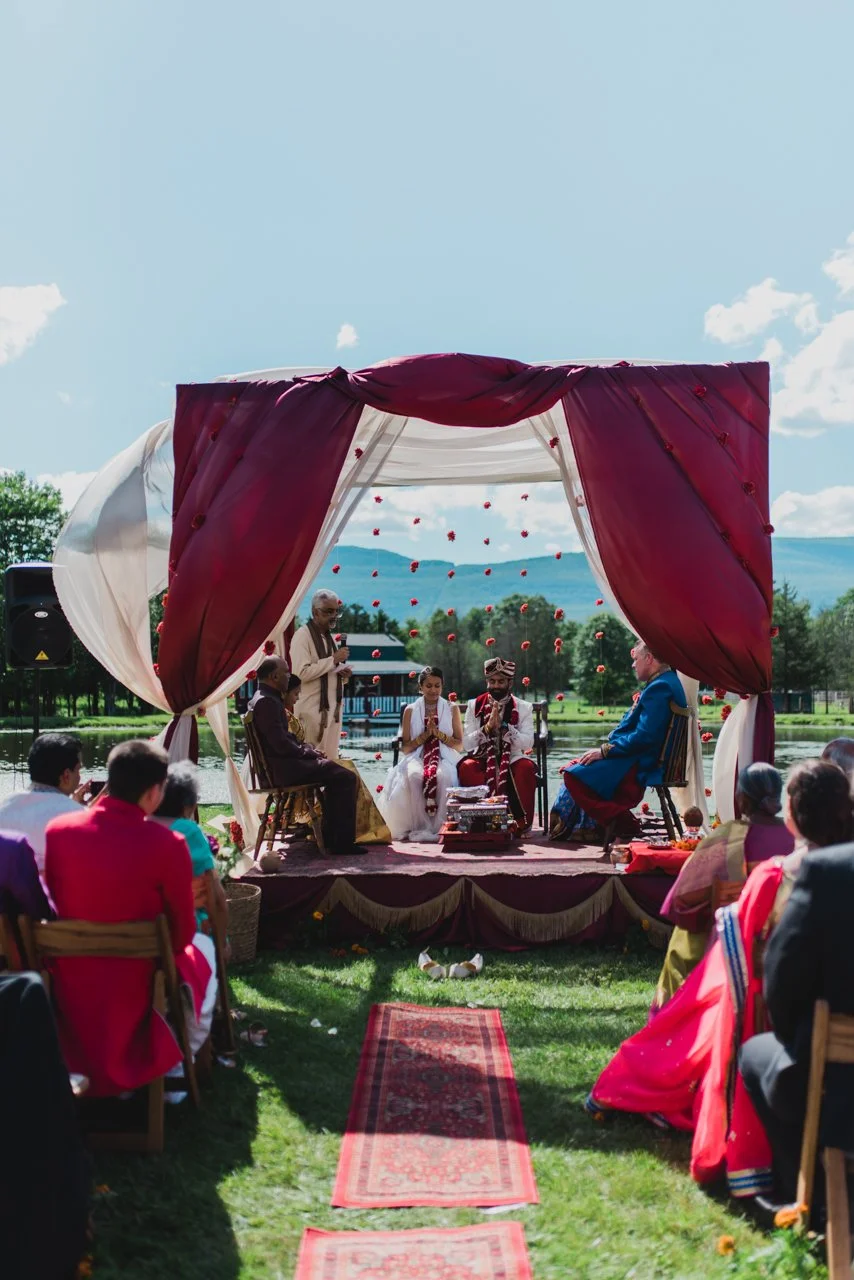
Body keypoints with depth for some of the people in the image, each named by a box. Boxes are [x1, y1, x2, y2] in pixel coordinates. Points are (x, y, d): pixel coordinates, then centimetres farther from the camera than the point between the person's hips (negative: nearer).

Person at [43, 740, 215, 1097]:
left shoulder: (57, 829, -10)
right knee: (201, 951, 27)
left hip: (68, 980, 4)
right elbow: (183, 933, -11)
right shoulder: (166, 844, -22)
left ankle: (84, 1068, 41)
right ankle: (168, 1070, 28)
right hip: (136, 983, -4)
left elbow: (56, 907, 5)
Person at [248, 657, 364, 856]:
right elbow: (281, 745, -24)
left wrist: (306, 748, 9)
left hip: (282, 765, 11)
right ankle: (343, 842, -9)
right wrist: (308, 752, -9)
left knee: (338, 773, 20)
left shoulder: (264, 698, 15)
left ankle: (329, 836, 21)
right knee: (346, 778, -13)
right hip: (280, 770, -11)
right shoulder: (266, 702, -19)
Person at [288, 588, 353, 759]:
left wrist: (343, 674, 3)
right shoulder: (302, 635, -10)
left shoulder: (329, 636, 16)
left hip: (332, 708, 8)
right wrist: (333, 659, -19)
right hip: (313, 710, -8)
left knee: (330, 758, 10)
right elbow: (301, 673, -22)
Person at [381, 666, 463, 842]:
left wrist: (438, 733, -7)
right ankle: (421, 829, -31)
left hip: (445, 758, 0)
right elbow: (406, 748, 8)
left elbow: (459, 745, 9)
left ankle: (440, 827, -30)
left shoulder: (452, 709, 14)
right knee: (414, 775, -37)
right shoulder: (410, 711, 12)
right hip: (417, 757, 0)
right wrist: (425, 735, -7)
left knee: (442, 775, -38)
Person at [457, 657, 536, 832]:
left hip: (512, 760, 0)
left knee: (526, 768, -33)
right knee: (466, 767, -33)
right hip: (483, 759, 0)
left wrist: (503, 726, -22)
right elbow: (466, 744, -3)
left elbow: (527, 744, -9)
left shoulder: (523, 708, 5)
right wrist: (488, 727, -18)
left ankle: (521, 823, -19)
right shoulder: (475, 706, 6)